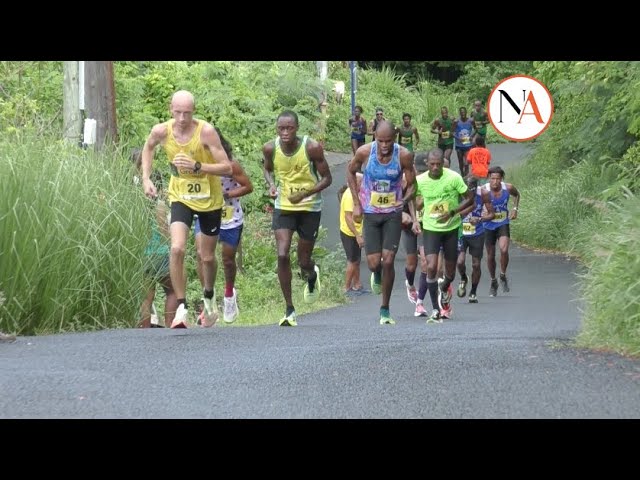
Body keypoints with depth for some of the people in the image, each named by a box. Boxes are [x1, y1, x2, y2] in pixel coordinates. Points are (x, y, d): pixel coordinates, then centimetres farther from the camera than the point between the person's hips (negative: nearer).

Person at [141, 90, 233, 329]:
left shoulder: (206, 131, -22)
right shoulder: (161, 131, -12)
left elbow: (227, 168, -23)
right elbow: (148, 147, 13)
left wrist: (197, 166, -35)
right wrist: (146, 178, 3)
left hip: (209, 200, -1)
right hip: (180, 198, 1)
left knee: (207, 257, 12)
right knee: (177, 249, -21)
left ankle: (208, 299, 41)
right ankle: (182, 308, -14)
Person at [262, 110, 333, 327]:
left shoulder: (312, 148, -19)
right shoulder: (270, 148, -10)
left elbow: (326, 178, -10)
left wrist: (304, 194, -24)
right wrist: (271, 184, -10)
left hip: (310, 207, -1)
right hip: (283, 207, 1)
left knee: (304, 260, 8)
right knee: (282, 255, -15)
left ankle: (312, 276, 49)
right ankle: (290, 310, -4)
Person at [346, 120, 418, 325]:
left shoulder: (404, 156, -14)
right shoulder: (364, 152, -13)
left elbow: (412, 185, 1)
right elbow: (350, 171, 6)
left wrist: (407, 202, -11)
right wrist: (356, 204, 1)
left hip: (393, 214, 0)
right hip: (370, 213, 1)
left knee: (388, 261, -8)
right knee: (374, 263, -4)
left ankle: (385, 309, 6)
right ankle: (377, 276, 36)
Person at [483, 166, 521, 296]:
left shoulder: (508, 188, -12)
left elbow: (517, 195, 12)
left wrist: (515, 209, 1)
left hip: (503, 224, 0)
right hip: (489, 225, 0)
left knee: (504, 250, -22)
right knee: (490, 256, 7)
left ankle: (503, 276, 2)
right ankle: (493, 282, 30)